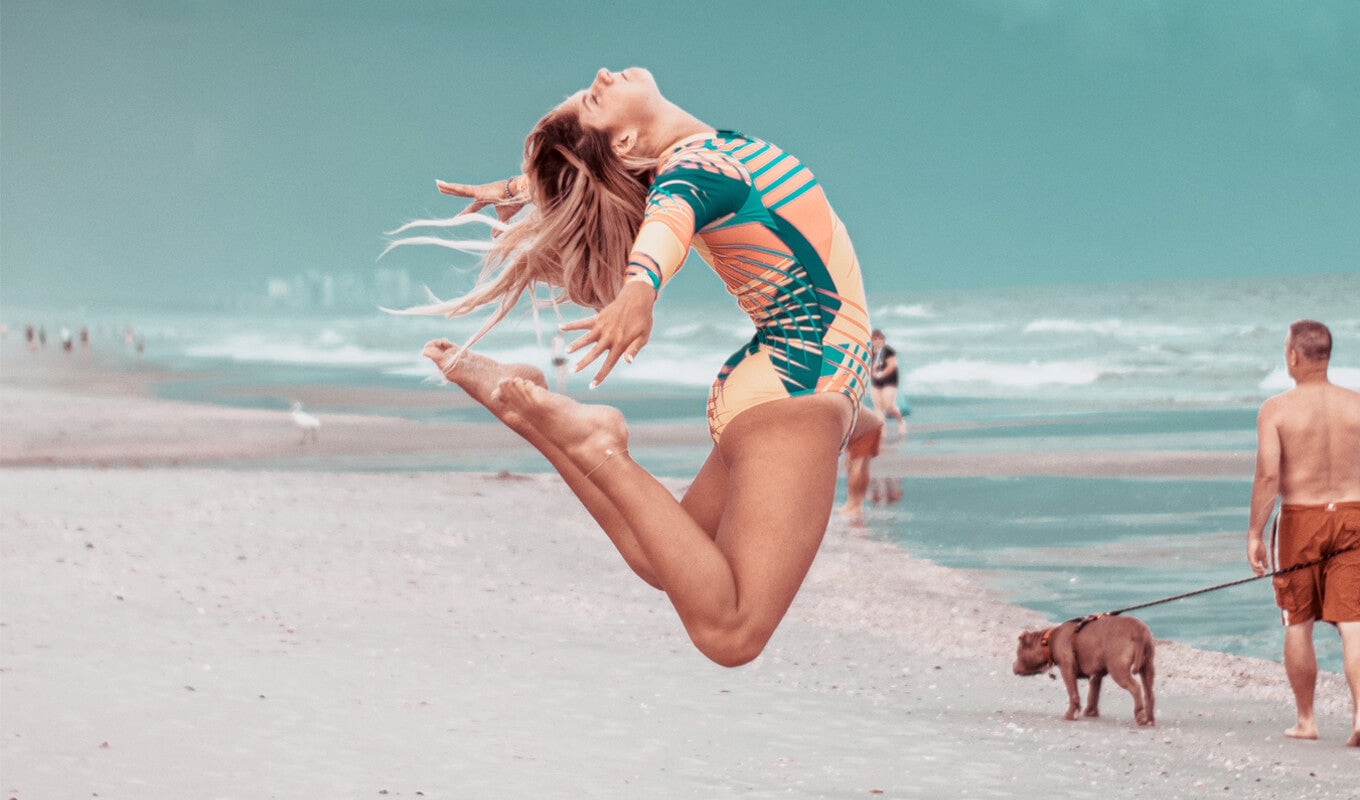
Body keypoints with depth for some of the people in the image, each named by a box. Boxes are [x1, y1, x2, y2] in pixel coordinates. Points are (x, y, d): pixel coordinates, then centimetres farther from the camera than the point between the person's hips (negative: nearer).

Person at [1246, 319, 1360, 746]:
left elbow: (1267, 475, -17)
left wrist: (1254, 533, -12)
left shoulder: (1276, 410, -9)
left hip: (1299, 520, -2)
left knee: (1298, 626, 12)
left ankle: (1306, 721, 19)